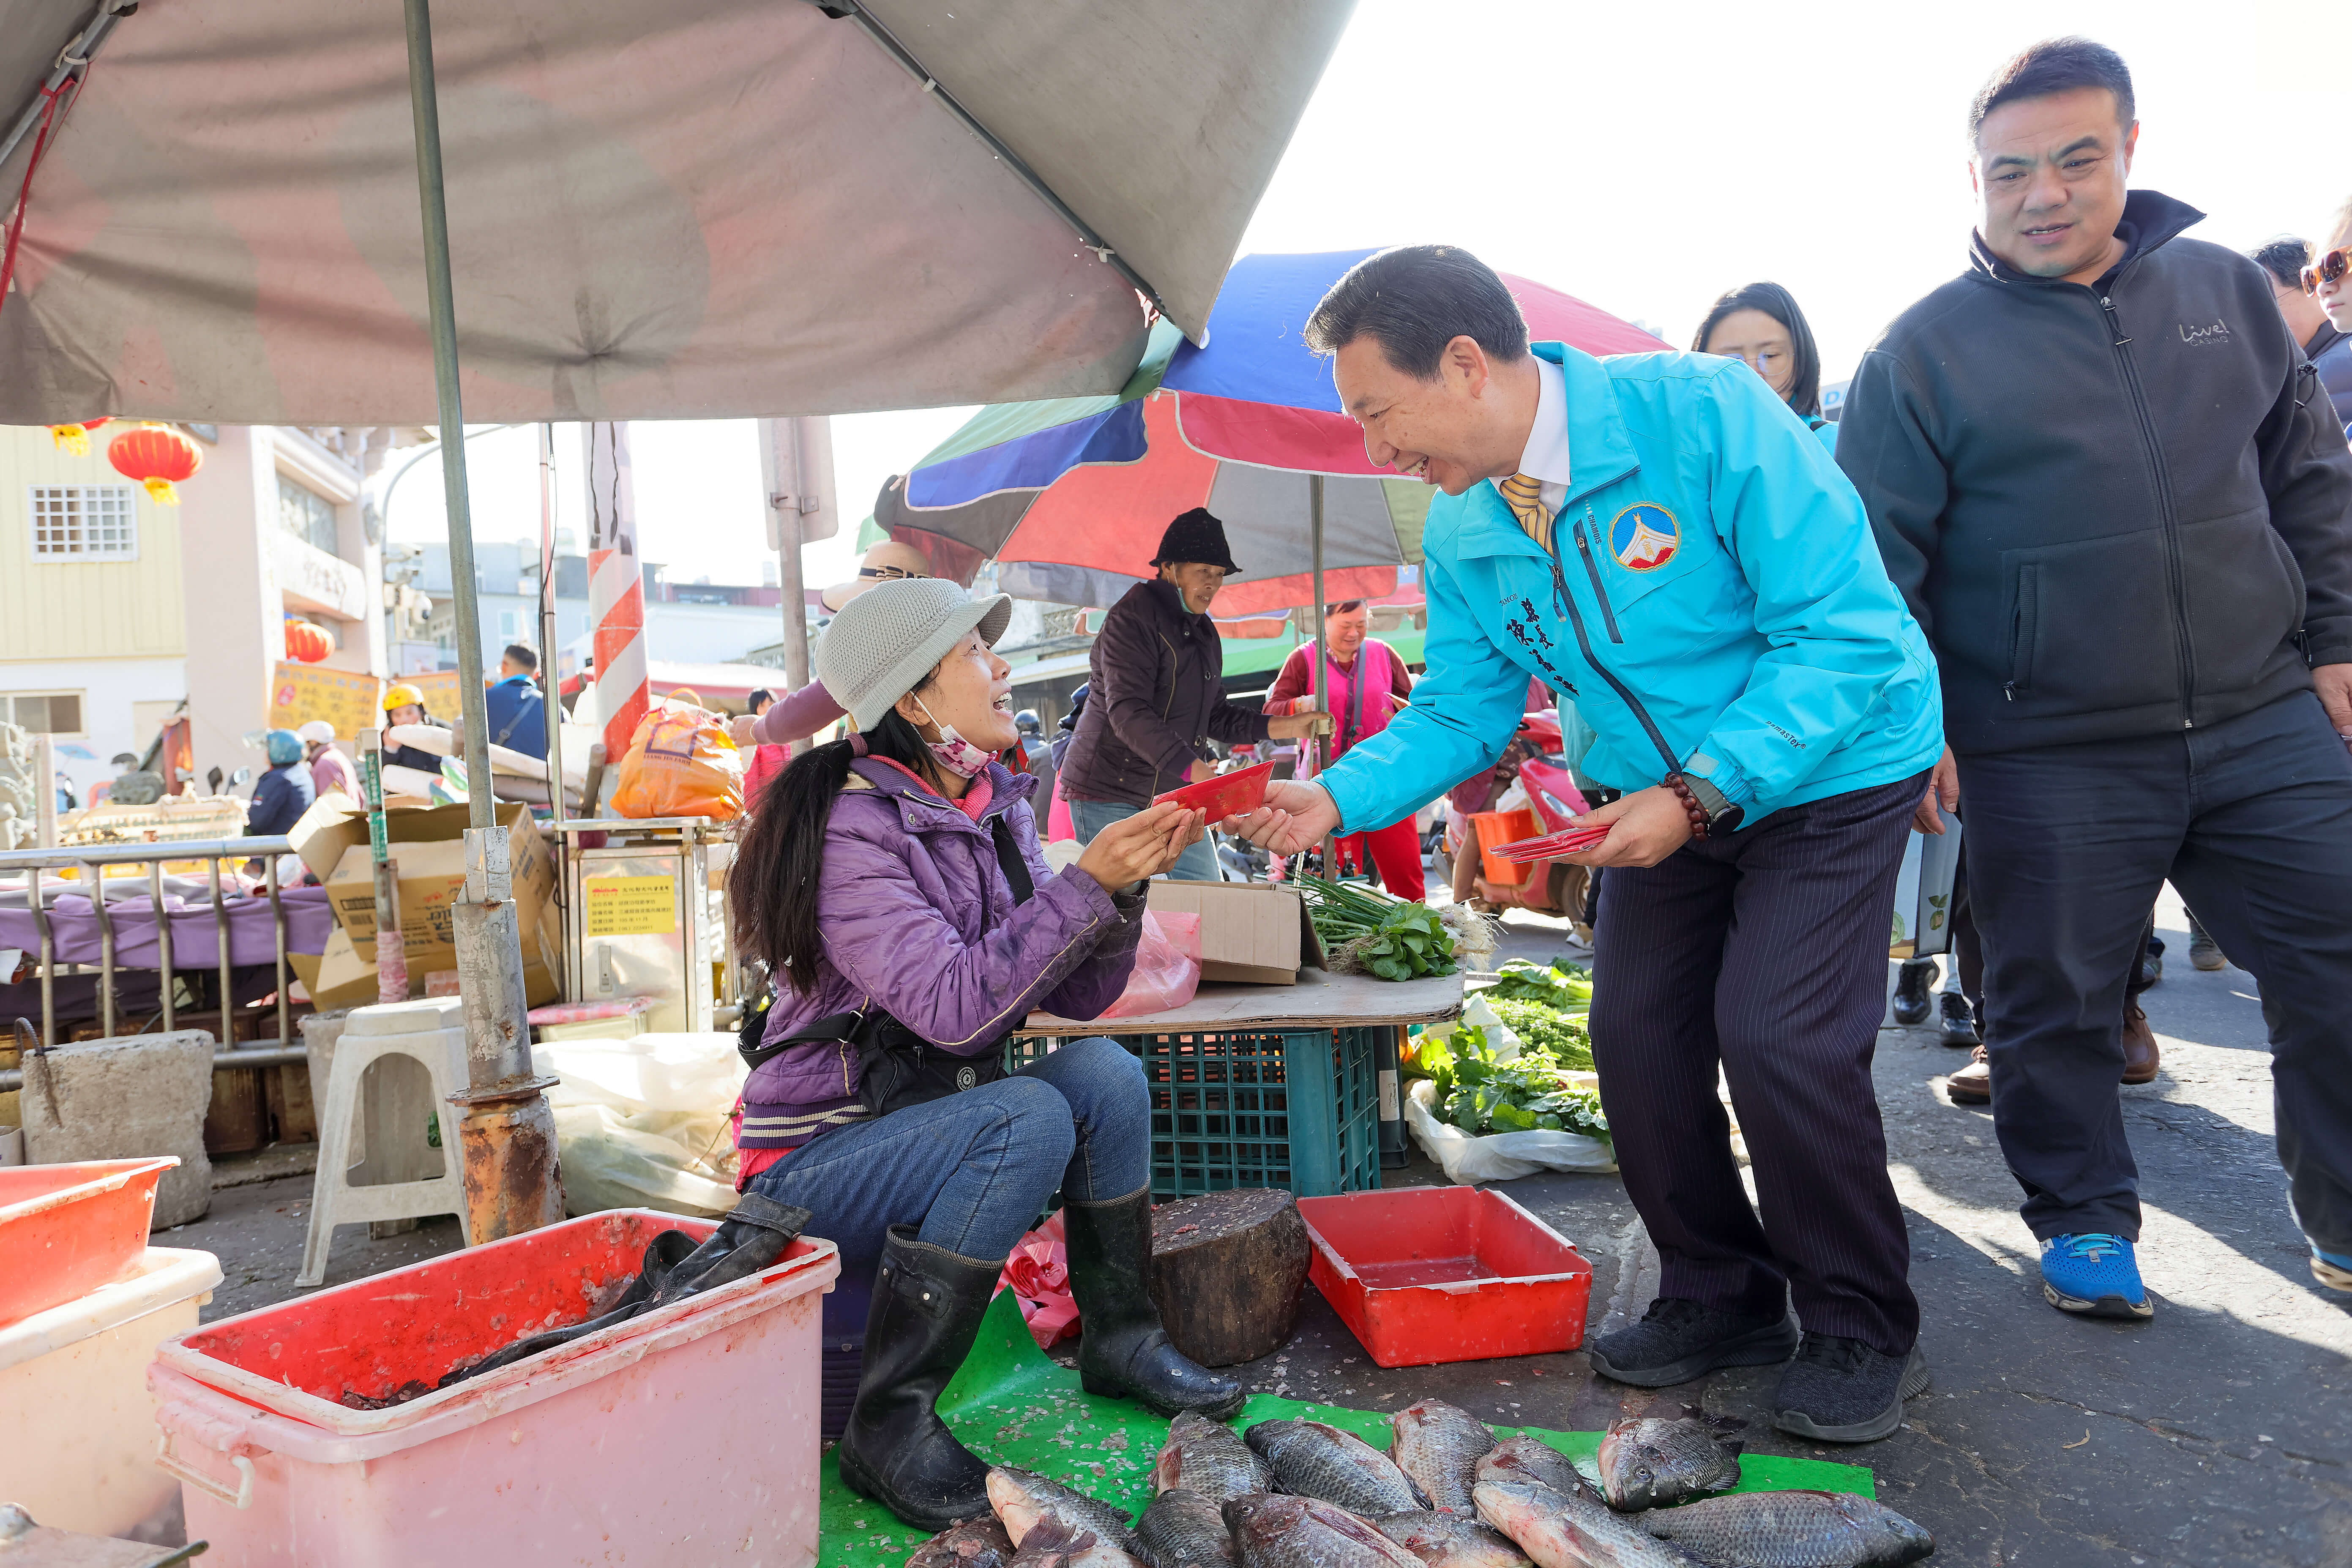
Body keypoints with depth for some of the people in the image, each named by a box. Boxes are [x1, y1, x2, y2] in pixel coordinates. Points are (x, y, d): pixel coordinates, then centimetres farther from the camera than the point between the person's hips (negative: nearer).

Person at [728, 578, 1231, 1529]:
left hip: (932, 1123, 7)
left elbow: (1076, 995, -1)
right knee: (1029, 1117, -28)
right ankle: (888, 1421, -18)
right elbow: (954, 1007, -31)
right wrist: (1086, 882, -29)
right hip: (815, 1169, -7)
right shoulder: (852, 832, -21)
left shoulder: (995, 806, 2)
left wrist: (1125, 884, -16)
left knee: (1106, 1072, -12)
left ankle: (1120, 1342, 4)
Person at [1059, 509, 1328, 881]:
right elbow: (1127, 711, -24)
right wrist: (1192, 768, -35)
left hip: (1174, 794, 8)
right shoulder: (1134, 618, -11)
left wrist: (1283, 726, 6)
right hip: (1111, 794, -8)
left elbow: (1215, 715, 20)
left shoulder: (1204, 631, 17)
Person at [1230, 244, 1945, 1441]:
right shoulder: (1459, 533, -6)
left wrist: (1702, 791, -31)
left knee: (1778, 1037, -16)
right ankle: (1724, 1298, 22)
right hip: (1669, 798, 6)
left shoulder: (1697, 410, -26)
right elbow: (1458, 712, 2)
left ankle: (1863, 1331, 8)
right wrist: (1339, 797, -15)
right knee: (1636, 1034, 0)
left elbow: (1848, 629, -26)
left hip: (1828, 770, -6)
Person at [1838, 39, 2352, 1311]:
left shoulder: (2227, 293, 9)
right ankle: (2085, 1223, 28)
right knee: (2055, 1002, 6)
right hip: (2049, 757, -3)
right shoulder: (1925, 349, -4)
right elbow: (1873, 554, -4)